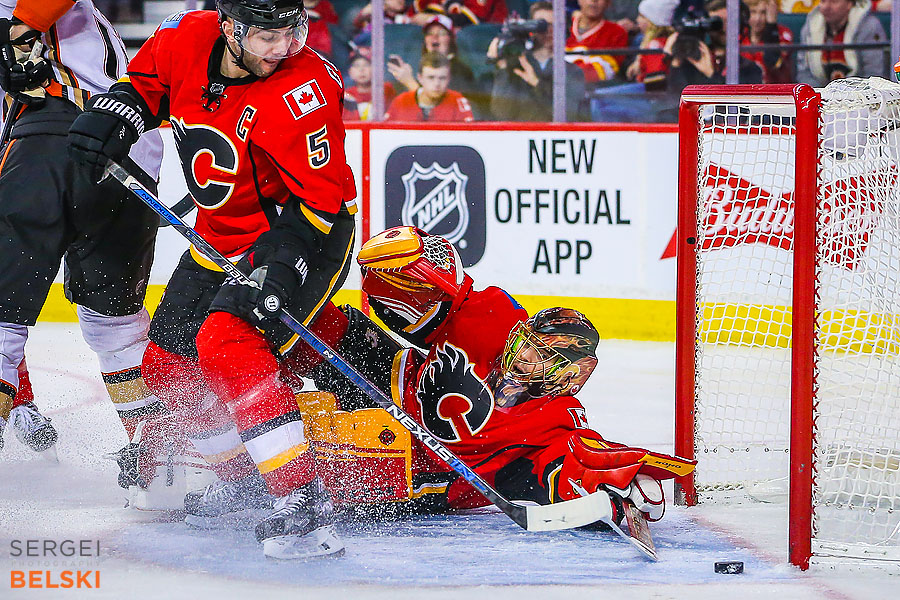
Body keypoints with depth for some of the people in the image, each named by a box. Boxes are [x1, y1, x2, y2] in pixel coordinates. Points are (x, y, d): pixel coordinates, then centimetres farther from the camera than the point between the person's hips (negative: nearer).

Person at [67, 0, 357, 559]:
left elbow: (321, 196, -26)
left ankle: (305, 503, -31)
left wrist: (280, 265, -34)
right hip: (223, 236, 8)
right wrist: (118, 110, -7)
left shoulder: (303, 90, -28)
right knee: (167, 363, 12)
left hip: (305, 233, -8)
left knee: (227, 343, -29)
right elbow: (148, 76, 12)